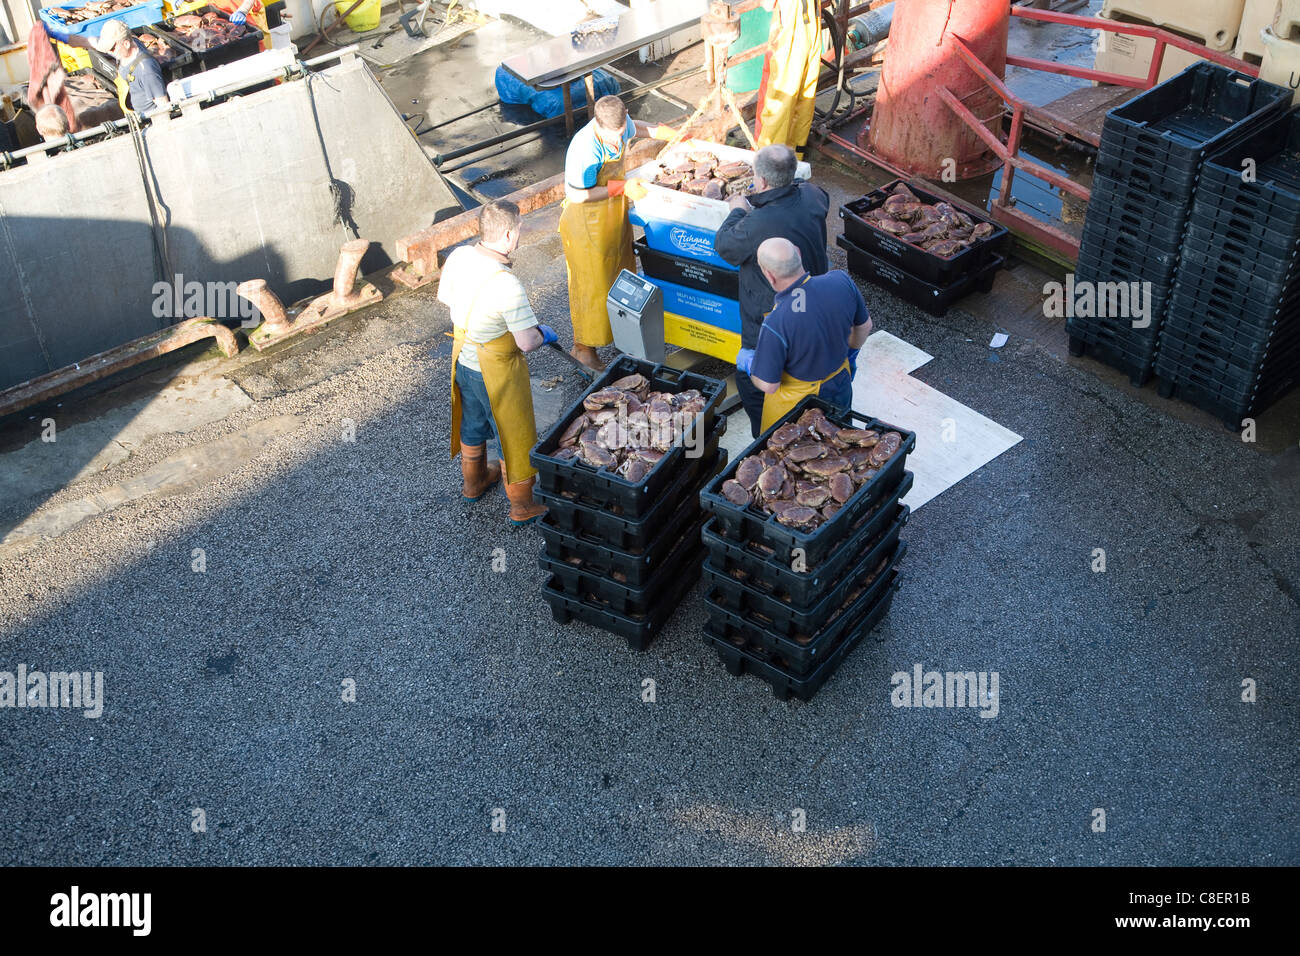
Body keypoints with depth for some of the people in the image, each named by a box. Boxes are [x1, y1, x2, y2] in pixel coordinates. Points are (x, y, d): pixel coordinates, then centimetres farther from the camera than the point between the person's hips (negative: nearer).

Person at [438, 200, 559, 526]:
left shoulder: (458, 257, -12)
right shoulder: (506, 285, -34)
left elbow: (445, 299, 6)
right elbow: (527, 342, -29)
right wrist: (544, 333, -7)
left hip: (463, 359, 7)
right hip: (497, 371, -7)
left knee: (472, 425, 28)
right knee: (513, 437, 13)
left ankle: (473, 483, 51)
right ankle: (523, 507, 29)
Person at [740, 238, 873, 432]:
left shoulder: (776, 324, -36)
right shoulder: (841, 281, -21)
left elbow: (768, 385, -24)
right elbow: (864, 326, -1)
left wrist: (747, 362, -2)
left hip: (795, 402, -5)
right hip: (840, 386, 5)